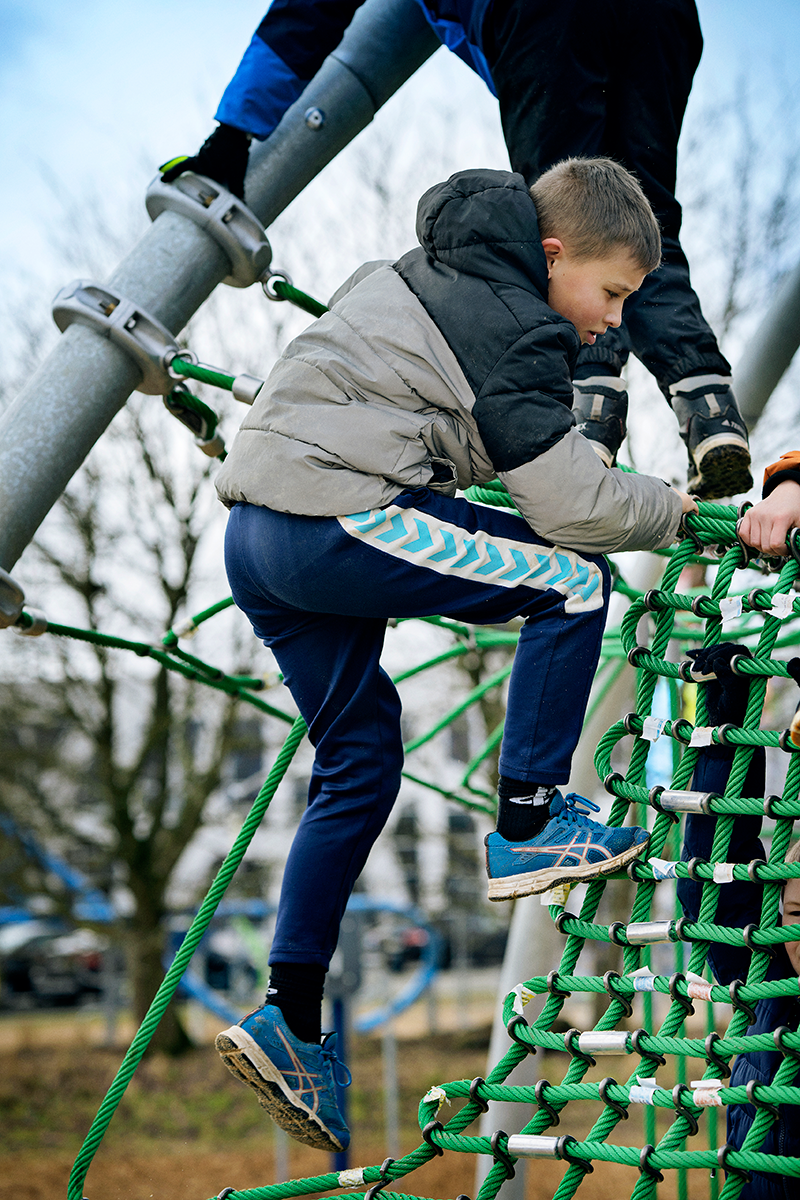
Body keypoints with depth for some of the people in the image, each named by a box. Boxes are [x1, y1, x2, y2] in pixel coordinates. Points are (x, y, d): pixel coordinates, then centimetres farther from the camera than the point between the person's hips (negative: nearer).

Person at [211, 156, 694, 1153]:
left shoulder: (432, 277, 22)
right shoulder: (512, 327, -8)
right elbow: (571, 502, -11)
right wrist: (677, 510, 7)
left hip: (256, 529, 10)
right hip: (335, 520, -10)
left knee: (359, 766, 15)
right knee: (571, 583, -4)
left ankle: (290, 1021, 12)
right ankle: (526, 826, 2)